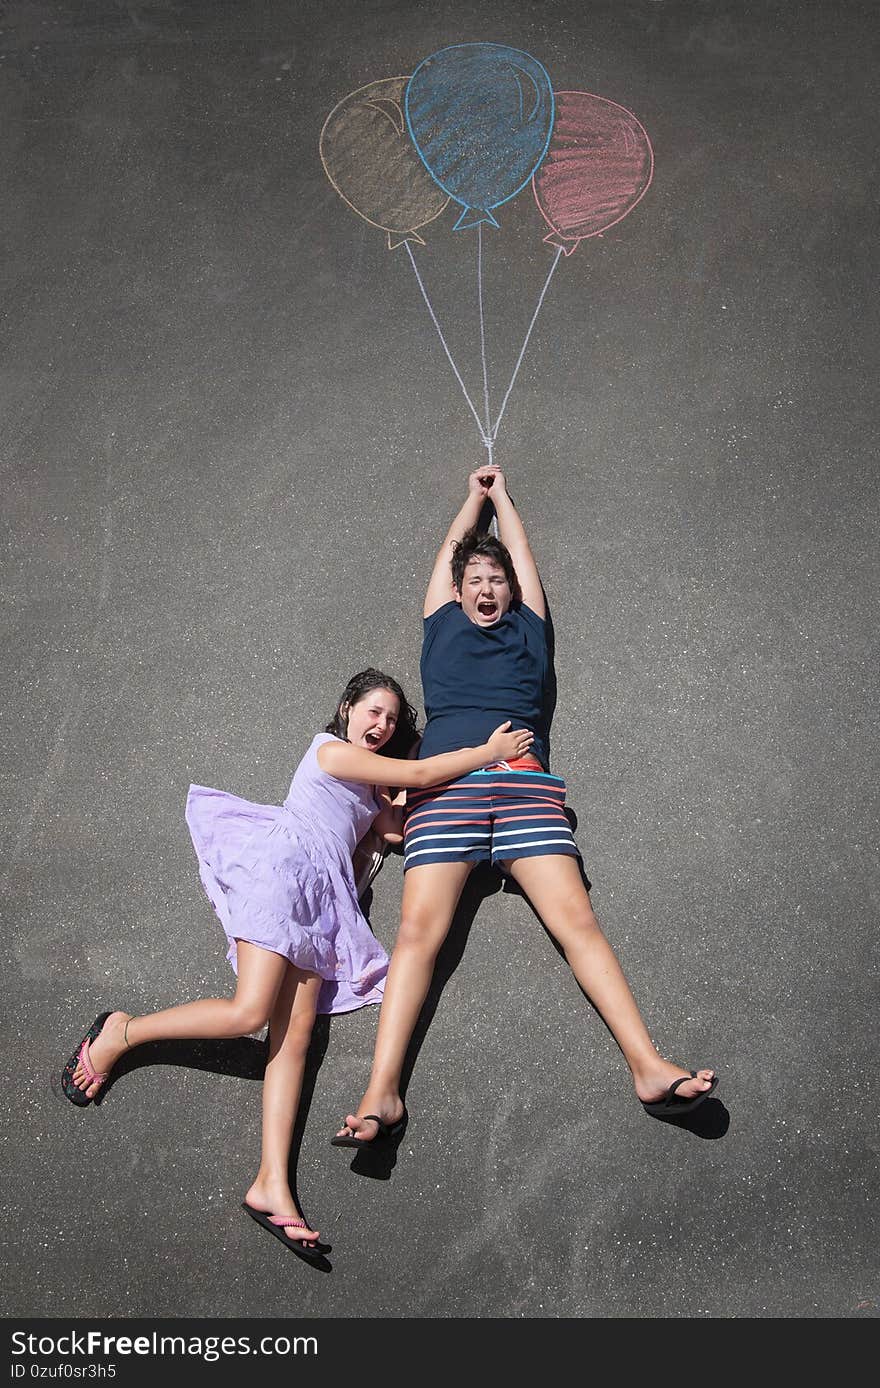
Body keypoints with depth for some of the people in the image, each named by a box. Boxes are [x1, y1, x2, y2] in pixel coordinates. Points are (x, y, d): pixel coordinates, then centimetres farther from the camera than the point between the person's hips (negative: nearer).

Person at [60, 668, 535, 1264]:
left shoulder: (368, 788, 31)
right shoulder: (332, 751, 5)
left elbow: (401, 827, 19)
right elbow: (419, 774, 0)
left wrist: (479, 764, 17)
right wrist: (490, 751, 7)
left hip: (321, 899, 8)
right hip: (282, 865, -8)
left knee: (296, 1033, -10)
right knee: (250, 1013, -23)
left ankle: (273, 1185, -20)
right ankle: (120, 1033, -1)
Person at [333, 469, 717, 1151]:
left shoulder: (527, 627, 23)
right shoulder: (444, 625, 23)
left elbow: (520, 552, 33)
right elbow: (452, 552, 34)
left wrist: (502, 493, 49)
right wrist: (475, 495, 49)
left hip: (526, 787, 1)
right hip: (445, 789, -1)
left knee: (577, 920, -13)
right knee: (420, 929, -16)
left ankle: (649, 1067, -19)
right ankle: (382, 1093, -22)